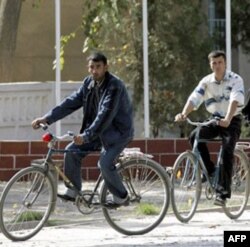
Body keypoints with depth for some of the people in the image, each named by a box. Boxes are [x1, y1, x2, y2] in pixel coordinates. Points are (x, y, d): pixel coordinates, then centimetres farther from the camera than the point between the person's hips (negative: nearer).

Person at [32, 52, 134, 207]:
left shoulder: (115, 86, -24)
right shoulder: (89, 83, 0)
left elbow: (106, 114, -32)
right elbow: (71, 102, -1)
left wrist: (86, 135, -40)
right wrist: (47, 118, -10)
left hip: (118, 131, -8)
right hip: (99, 130, 8)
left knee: (105, 164, -24)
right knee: (71, 151, -6)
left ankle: (121, 197, -2)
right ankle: (73, 192, 4)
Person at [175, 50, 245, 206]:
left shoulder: (235, 80, -15)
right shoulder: (206, 81, -3)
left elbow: (235, 100, -30)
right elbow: (194, 98, -14)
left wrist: (227, 119, -47)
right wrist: (184, 114, -34)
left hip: (232, 121, -4)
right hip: (214, 119, 4)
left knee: (227, 152, -22)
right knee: (195, 136, -20)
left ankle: (223, 192, -17)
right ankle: (209, 169, -3)